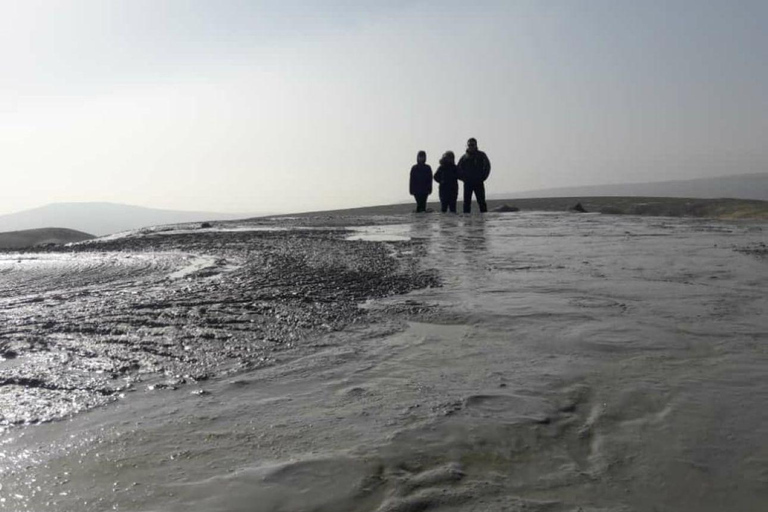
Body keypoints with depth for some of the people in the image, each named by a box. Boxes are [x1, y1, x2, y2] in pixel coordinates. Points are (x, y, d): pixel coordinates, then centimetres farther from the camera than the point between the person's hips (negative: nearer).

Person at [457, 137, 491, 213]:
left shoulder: (481, 155, 4)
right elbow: (459, 169, 11)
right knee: (467, 202, 2)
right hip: (467, 183, 2)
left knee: (481, 201, -1)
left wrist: (482, 178, -4)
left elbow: (487, 166, 3)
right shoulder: (464, 157, 8)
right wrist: (463, 178, 0)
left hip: (478, 183, -2)